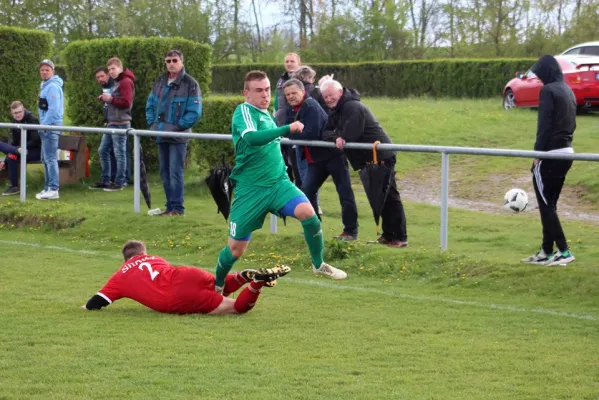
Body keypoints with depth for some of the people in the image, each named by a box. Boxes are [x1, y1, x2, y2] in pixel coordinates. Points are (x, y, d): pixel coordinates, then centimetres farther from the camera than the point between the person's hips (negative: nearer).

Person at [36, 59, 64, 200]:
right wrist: (42, 125, 16)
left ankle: (53, 190, -12)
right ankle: (48, 188, 18)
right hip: (47, 126, 10)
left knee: (50, 158, -11)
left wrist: (44, 125, -18)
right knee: (45, 159, 13)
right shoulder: (45, 85, 17)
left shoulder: (53, 87, -14)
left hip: (51, 126, -10)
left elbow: (53, 109, -21)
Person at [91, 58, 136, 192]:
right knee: (103, 151, 12)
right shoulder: (116, 82, 20)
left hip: (120, 124, -10)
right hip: (111, 123, 10)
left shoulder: (126, 82, -11)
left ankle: (119, 183, 1)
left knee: (119, 153, -4)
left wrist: (110, 99, -17)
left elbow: (126, 102, -19)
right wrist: (104, 98, 5)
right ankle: (105, 181, 19)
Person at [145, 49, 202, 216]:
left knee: (175, 173, -8)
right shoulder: (160, 82, 11)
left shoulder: (190, 84, -7)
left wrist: (176, 127, -17)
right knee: (165, 173, 9)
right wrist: (152, 124, 2)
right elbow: (150, 105, 18)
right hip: (161, 136, 6)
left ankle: (177, 207, -5)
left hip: (178, 137, -6)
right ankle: (170, 206, 15)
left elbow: (194, 113, -12)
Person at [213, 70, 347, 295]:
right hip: (250, 189, -5)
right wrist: (287, 129, -36)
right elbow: (251, 138, -33)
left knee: (307, 211, -23)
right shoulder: (244, 111, -11)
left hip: (278, 183, 5)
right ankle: (216, 286, 27)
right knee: (236, 248, 0)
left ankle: (319, 265, -4)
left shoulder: (266, 114, 12)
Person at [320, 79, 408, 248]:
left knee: (389, 196, -9)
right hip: (368, 158, 10)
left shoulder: (352, 107, -17)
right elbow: (325, 132, 7)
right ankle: (388, 234, 22)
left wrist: (340, 137, -9)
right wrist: (336, 137, -14)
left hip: (381, 157, -10)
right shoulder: (336, 111, 15)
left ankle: (400, 237, -9)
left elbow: (350, 135, -28)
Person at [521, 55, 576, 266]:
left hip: (550, 155, -9)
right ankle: (547, 252, 16)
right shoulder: (568, 91, 14)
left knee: (545, 204, -3)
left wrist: (538, 153, -16)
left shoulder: (548, 90, -13)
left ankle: (564, 251, -9)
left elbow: (544, 125, -19)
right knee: (550, 204, 13)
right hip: (566, 153, 9)